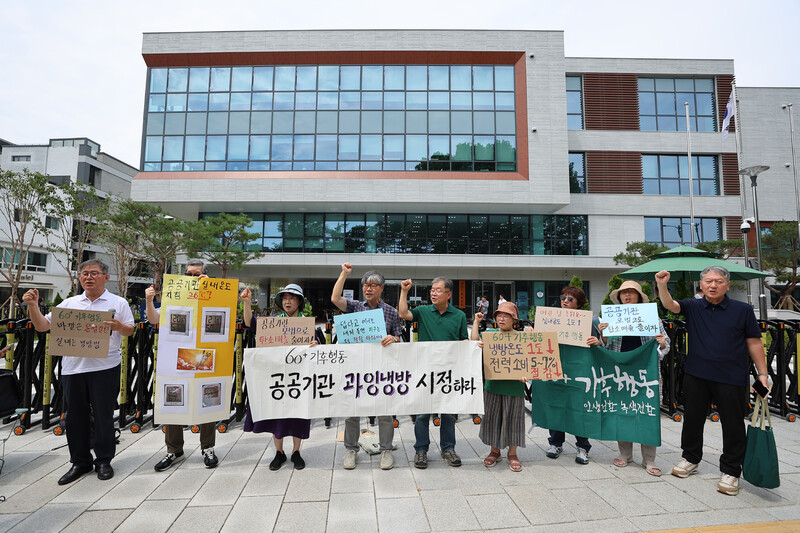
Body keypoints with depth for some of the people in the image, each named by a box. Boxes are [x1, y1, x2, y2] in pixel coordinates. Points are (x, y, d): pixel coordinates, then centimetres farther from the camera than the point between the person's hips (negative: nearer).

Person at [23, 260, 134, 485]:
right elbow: (42, 326, 12)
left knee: (103, 415, 4)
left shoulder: (118, 303, 3)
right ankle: (80, 462, 26)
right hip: (72, 367, 4)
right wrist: (33, 305, -1)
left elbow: (130, 331, 1)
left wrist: (118, 326, -20)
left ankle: (104, 460, 19)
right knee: (76, 416, 11)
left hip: (104, 367, -4)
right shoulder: (69, 303, 13)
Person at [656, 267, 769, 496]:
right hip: (696, 376, 2)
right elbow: (669, 305, -15)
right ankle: (690, 459, 32)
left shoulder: (743, 310, 0)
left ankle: (730, 471, 23)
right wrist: (662, 285, -33)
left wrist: (763, 374, -1)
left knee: (733, 426, 6)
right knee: (692, 419, 14)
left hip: (731, 379, -1)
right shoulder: (693, 307, 3)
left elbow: (754, 343, 3)